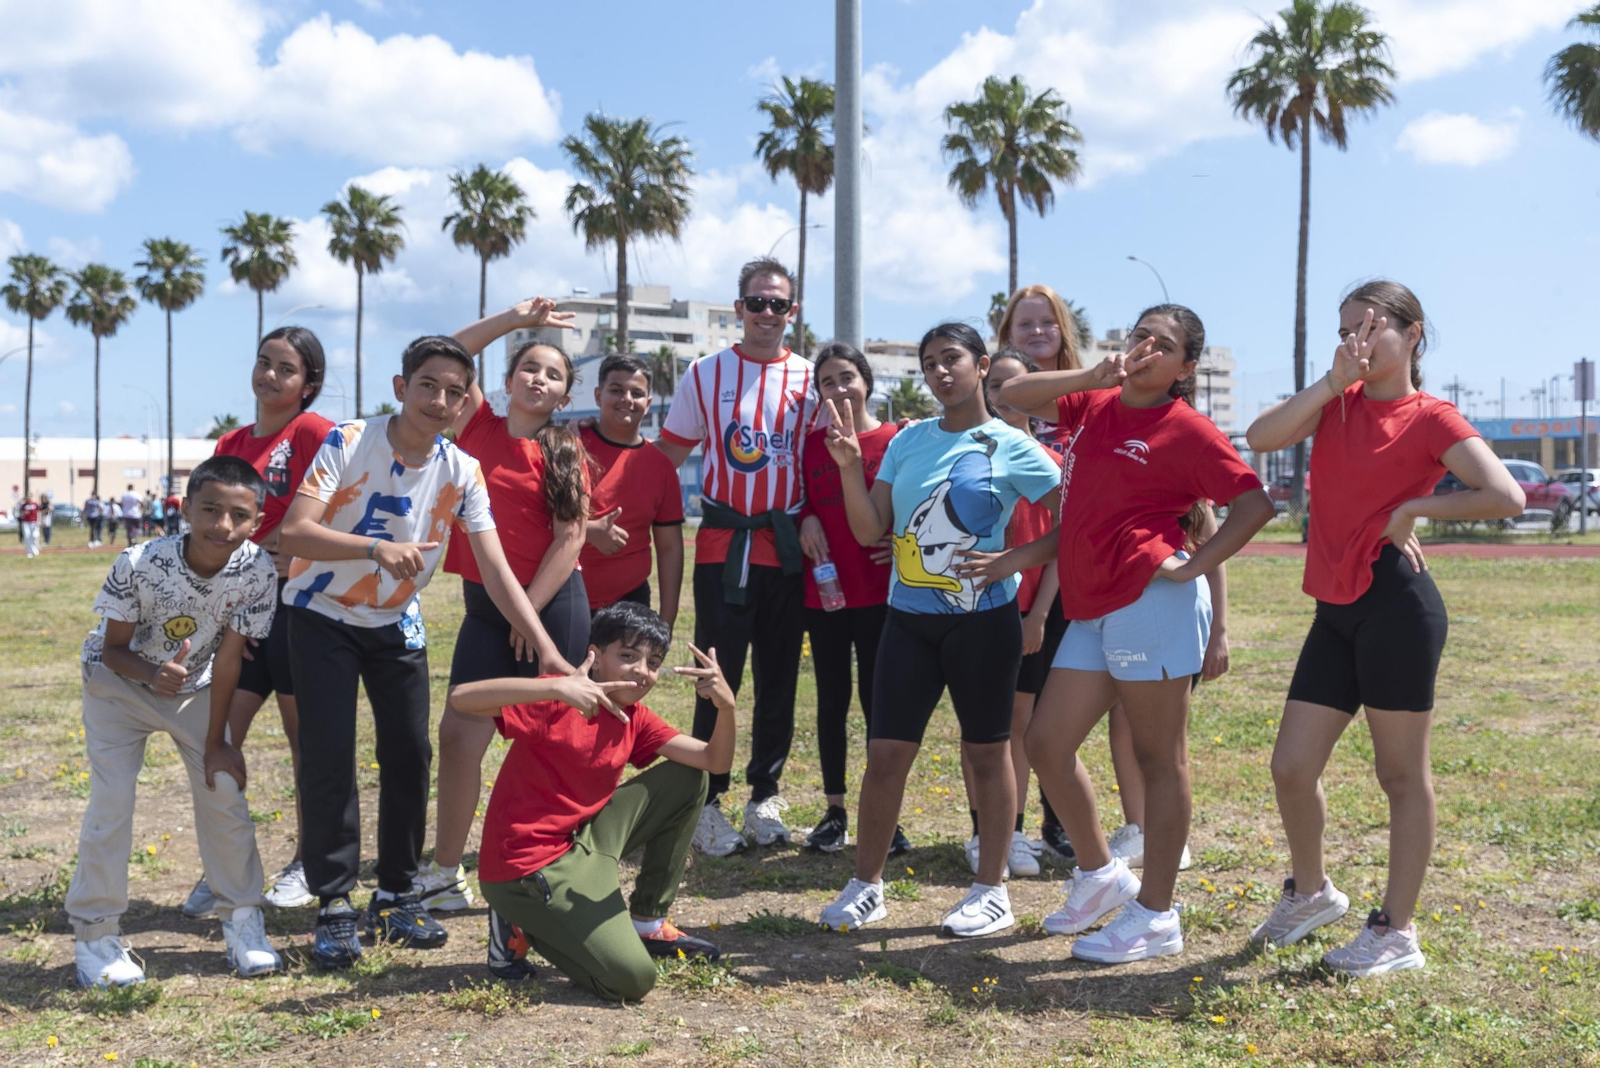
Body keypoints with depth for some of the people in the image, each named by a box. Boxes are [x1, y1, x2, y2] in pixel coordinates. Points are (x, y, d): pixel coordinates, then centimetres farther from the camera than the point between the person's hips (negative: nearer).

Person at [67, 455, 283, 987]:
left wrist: (216, 742, -12)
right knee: (112, 798, -11)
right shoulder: (139, 564, -33)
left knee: (224, 790, -3)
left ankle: (242, 919, 14)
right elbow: (113, 648, -20)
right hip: (120, 682, -2)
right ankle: (95, 933, 5)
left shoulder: (257, 572, -27)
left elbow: (228, 658, -17)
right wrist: (153, 672, -42)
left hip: (196, 688, 2)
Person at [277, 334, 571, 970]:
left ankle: (397, 894, 16)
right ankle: (335, 905, 1)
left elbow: (496, 570, -12)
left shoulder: (462, 473, -9)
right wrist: (379, 548, -45)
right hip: (323, 615, -3)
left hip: (398, 625, 4)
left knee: (410, 754, 0)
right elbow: (291, 534, -29)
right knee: (328, 755, -10)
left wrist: (548, 650, -22)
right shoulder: (348, 443, -19)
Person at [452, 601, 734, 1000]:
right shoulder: (558, 701, -18)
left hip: (582, 840, 8)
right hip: (528, 866, -8)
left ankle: (648, 923, 15)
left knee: (688, 780, 6)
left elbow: (715, 762, 1)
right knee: (632, 979, -20)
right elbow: (460, 697, -32)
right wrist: (556, 687, -42)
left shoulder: (634, 717, 6)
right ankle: (526, 925, 6)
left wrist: (725, 705, -19)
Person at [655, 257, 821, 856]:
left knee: (778, 680, 8)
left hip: (786, 549, 2)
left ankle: (765, 798, 21)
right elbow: (667, 456, 7)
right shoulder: (704, 375, 4)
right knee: (718, 680, -2)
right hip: (723, 546, -2)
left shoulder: (810, 379, 7)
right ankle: (707, 804, 8)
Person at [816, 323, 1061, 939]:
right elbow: (869, 530, 2)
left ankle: (992, 891, 20)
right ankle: (866, 886, 16)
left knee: (987, 751, 7)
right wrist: (849, 464, -9)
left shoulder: (1011, 447, -3)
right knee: (885, 753, 2)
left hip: (983, 620, -3)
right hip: (909, 618, 3)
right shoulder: (908, 442, 8)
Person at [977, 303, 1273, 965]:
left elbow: (1254, 504, -5)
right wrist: (1095, 376, 0)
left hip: (1151, 602, -7)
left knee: (1159, 757, 1)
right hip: (1090, 610, 7)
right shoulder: (1093, 406, 15)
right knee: (1045, 742, 7)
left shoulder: (1187, 430, -3)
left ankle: (1156, 916, 11)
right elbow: (1012, 396, 9)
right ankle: (1100, 874, 26)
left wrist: (1193, 567, -11)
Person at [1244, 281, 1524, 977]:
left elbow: (1506, 497, -15)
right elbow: (1261, 438, -6)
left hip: (1395, 601, -6)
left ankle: (1397, 932, 17)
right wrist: (1333, 379, -9)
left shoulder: (1430, 418, -3)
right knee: (1290, 769, 7)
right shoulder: (1337, 401, 12)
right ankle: (1311, 892, 32)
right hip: (1336, 608, 6)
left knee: (1402, 773, 5)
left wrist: (1413, 509, -9)